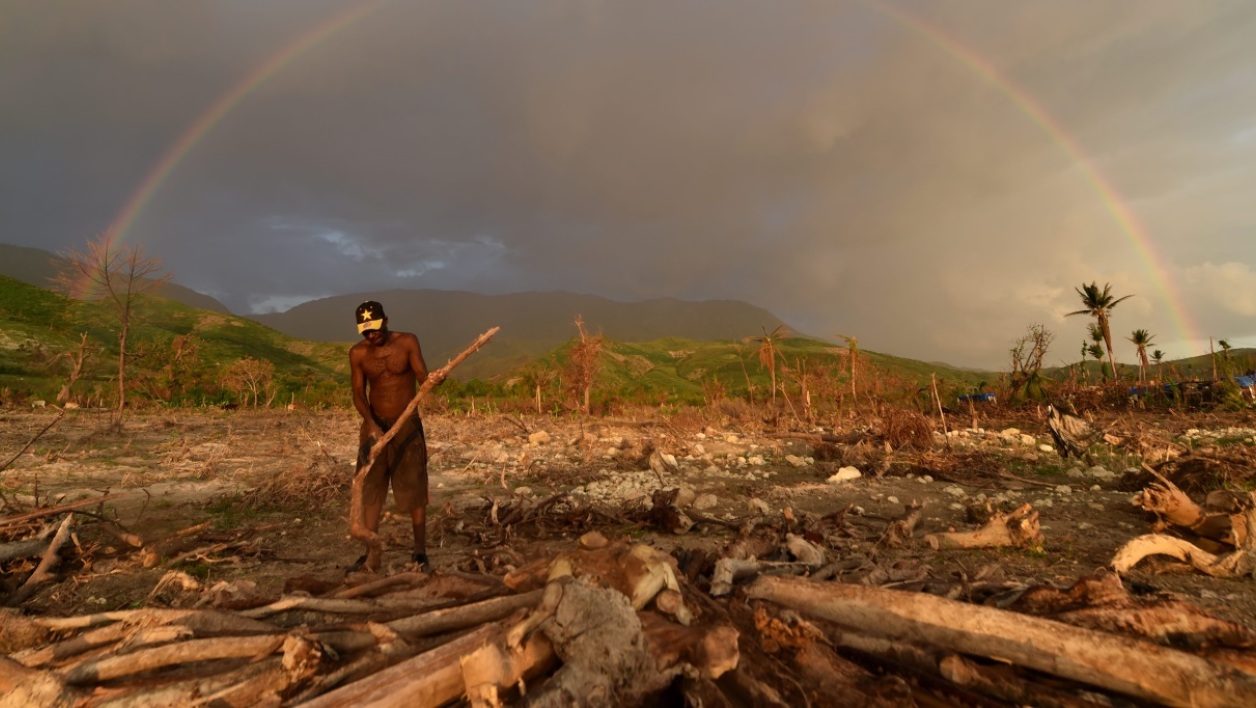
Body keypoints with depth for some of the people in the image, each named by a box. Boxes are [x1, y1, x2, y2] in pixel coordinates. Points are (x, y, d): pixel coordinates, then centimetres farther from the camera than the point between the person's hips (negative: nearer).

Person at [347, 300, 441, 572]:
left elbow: (423, 376, -14)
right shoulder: (358, 353, -2)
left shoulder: (407, 342, -7)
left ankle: (420, 552, 12)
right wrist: (372, 424, -21)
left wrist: (434, 379, -39)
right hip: (374, 425, 3)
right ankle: (371, 555, 14)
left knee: (414, 489, 1)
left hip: (408, 426, -2)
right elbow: (358, 393, -5)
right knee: (369, 490, 3)